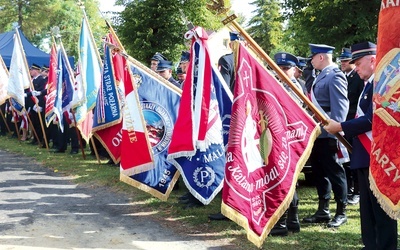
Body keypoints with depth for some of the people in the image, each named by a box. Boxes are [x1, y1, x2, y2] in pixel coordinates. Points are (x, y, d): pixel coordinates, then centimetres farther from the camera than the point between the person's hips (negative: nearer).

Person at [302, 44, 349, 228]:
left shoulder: (335, 76, -12)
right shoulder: (321, 76, 17)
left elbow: (341, 105, -19)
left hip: (327, 134, -10)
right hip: (316, 132, 10)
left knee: (334, 172, -1)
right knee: (319, 172, 13)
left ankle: (341, 213, 7)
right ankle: (323, 211, 22)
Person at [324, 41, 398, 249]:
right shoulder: (371, 84, 16)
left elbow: (372, 119, -23)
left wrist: (340, 127, -16)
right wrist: (343, 127, 7)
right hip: (366, 157, 10)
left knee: (382, 208, -3)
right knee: (368, 207, 16)